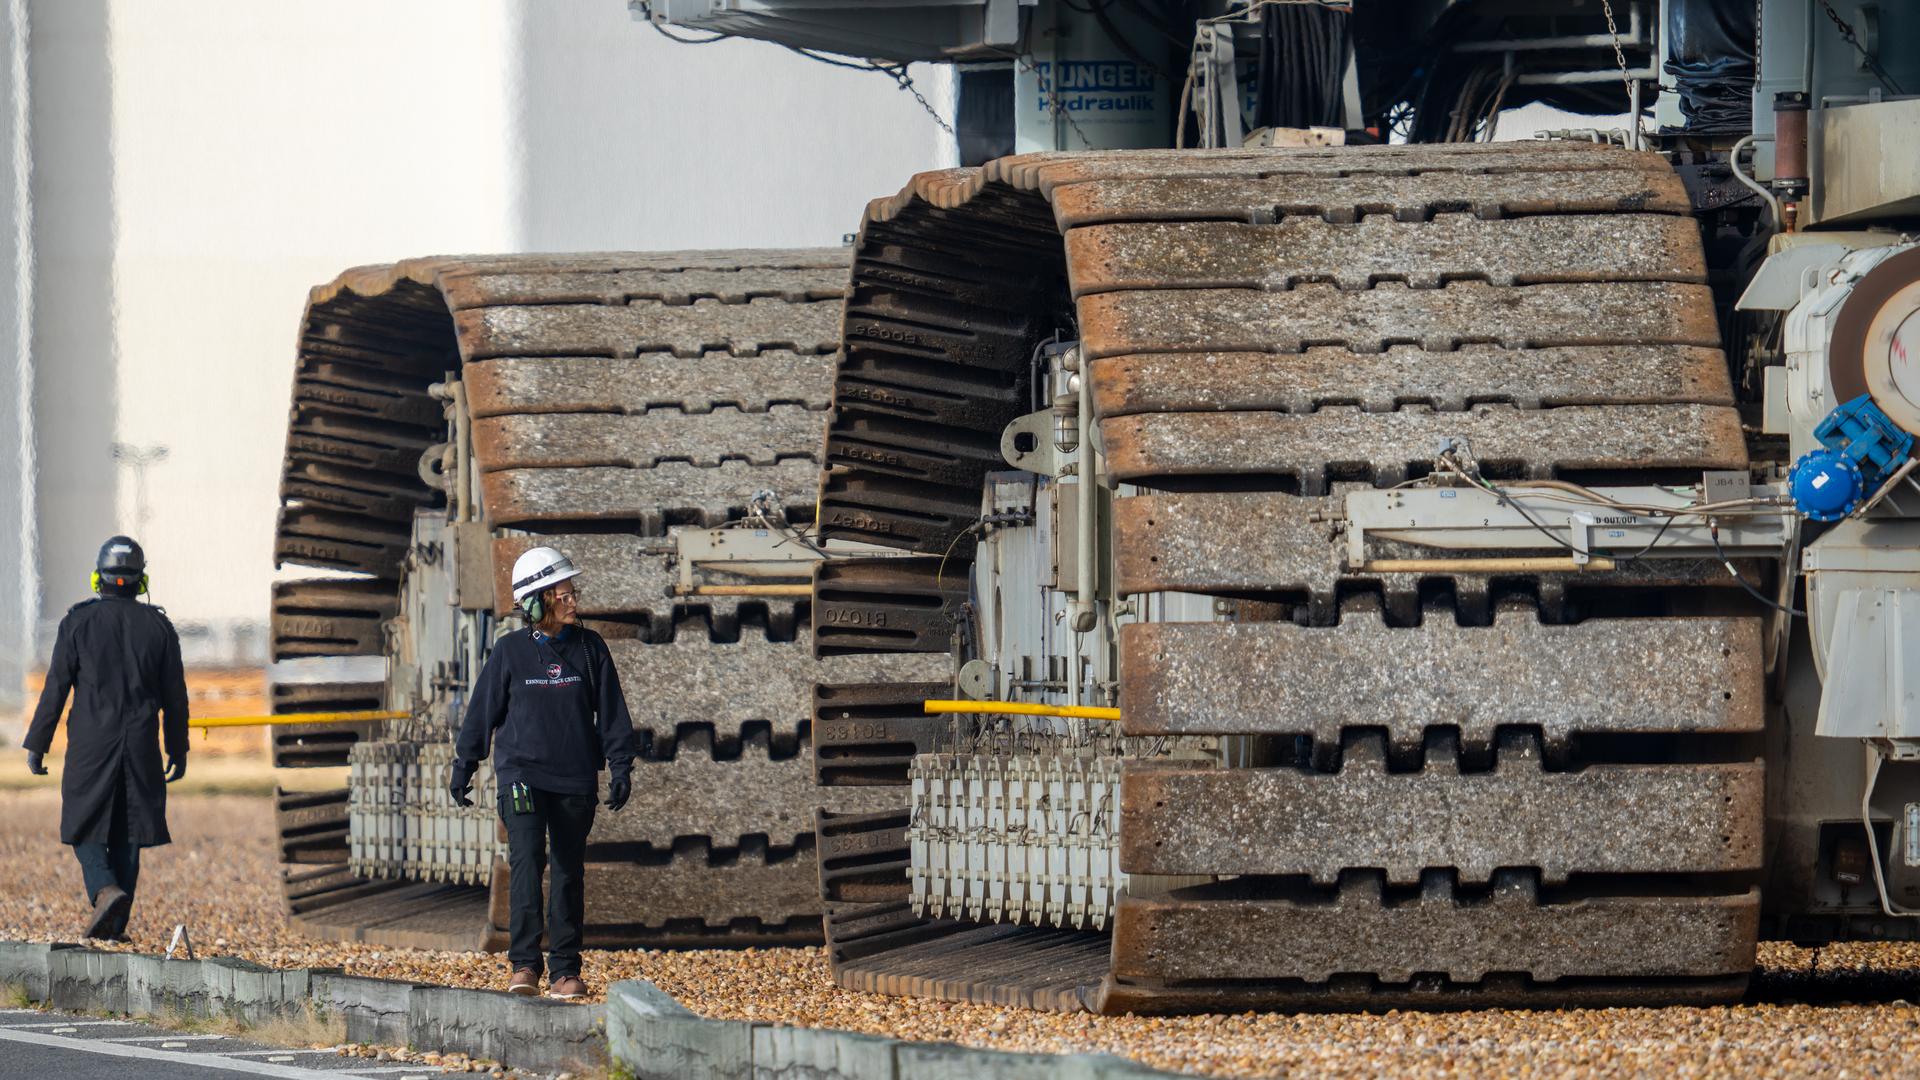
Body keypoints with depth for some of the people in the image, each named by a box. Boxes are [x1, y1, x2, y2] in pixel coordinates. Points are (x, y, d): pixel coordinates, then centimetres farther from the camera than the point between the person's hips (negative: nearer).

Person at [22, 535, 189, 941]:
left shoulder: (78, 622, -5)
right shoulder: (158, 626, 3)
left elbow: (56, 689, -5)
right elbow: (174, 696, 5)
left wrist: (36, 745, 1)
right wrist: (177, 750, 14)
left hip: (90, 745, -2)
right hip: (141, 749, 2)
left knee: (86, 827, 7)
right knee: (127, 835, 9)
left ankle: (105, 891, -20)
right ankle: (116, 926, 7)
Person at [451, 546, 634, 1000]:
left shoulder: (589, 648, 3)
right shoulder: (511, 651, -1)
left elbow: (612, 711, 6)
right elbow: (482, 710, 6)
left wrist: (621, 768, -1)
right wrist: (462, 768, 8)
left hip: (575, 779, 2)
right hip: (522, 773, -2)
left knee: (569, 873, 6)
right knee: (526, 860, -17)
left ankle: (565, 971, 12)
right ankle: (524, 965, -19)